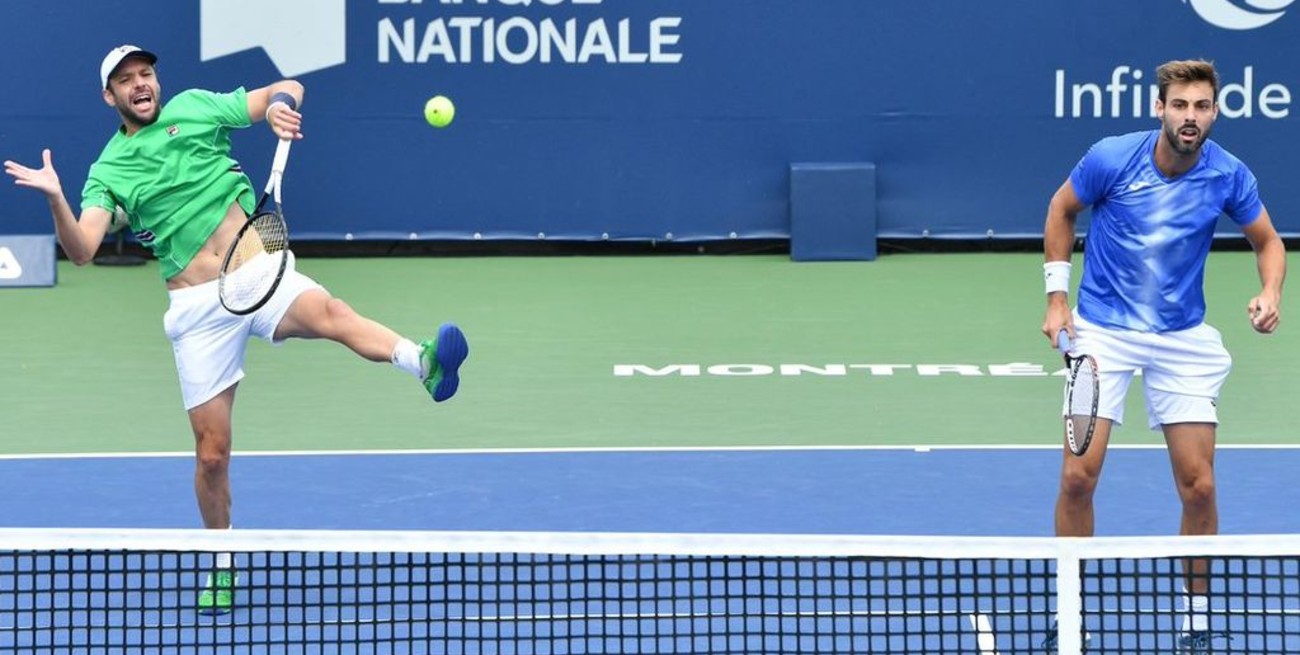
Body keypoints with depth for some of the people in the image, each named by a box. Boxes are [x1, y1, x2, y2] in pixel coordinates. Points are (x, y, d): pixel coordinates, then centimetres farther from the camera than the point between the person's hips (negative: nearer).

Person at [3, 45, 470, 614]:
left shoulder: (194, 107, 10)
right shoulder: (108, 171, 7)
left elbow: (285, 90, 17)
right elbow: (81, 250, -7)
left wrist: (279, 105, -6)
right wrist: (55, 199, -24)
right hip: (198, 309, 1)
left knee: (327, 313, -34)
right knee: (212, 452, 1)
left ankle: (424, 362, -59)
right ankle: (222, 564, 22)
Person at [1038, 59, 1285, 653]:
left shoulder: (1229, 175, -10)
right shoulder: (1111, 158, -15)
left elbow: (1267, 241, 6)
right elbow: (1061, 210, 4)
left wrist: (1270, 294, -14)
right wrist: (1057, 297, -1)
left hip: (1183, 338, 1)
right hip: (1102, 330, -1)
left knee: (1198, 486, -3)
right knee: (1078, 475, -9)